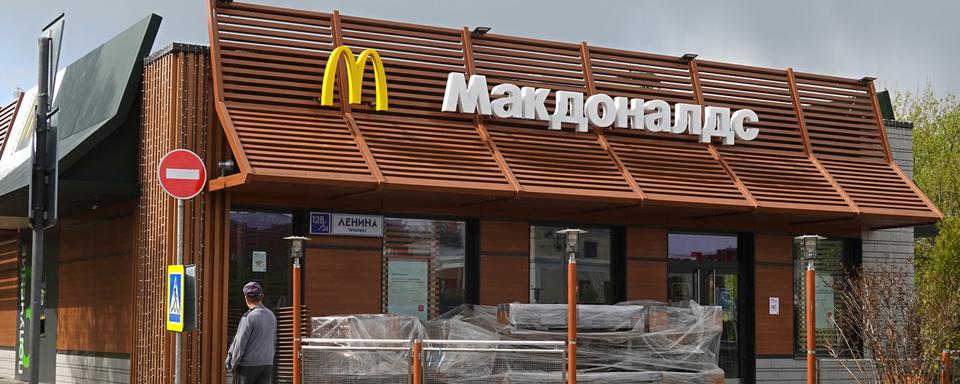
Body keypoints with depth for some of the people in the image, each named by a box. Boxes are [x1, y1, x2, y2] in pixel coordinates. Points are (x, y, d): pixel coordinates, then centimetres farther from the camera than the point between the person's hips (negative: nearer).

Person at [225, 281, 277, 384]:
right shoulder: (271, 316, 8)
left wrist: (233, 364, -2)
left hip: (248, 365, -5)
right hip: (267, 364, 5)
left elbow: (240, 343, -10)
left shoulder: (249, 317, -12)